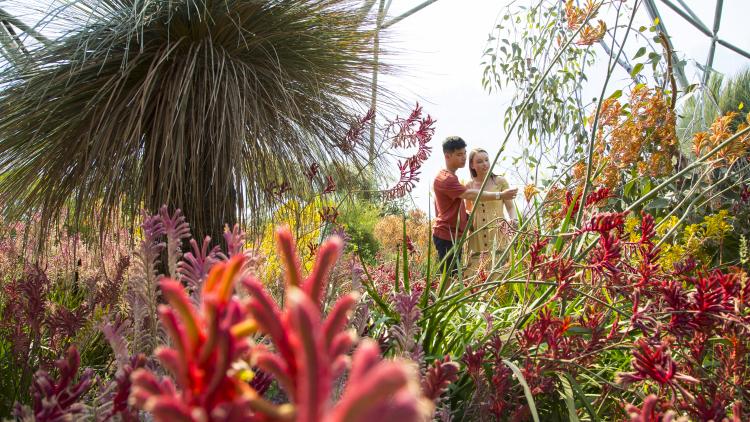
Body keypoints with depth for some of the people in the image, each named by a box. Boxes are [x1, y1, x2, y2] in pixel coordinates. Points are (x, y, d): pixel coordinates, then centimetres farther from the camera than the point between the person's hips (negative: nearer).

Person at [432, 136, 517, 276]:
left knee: (453, 276, 11)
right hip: (446, 236, -10)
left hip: (454, 235, 10)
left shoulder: (450, 177, 16)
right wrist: (500, 195, -28)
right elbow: (471, 194, -28)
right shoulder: (445, 179, -18)